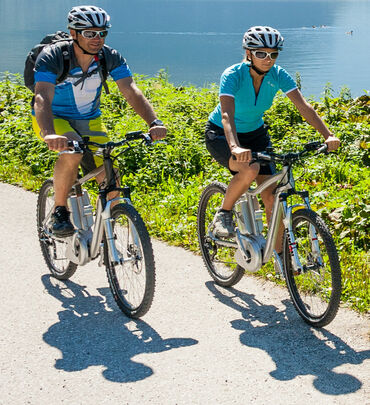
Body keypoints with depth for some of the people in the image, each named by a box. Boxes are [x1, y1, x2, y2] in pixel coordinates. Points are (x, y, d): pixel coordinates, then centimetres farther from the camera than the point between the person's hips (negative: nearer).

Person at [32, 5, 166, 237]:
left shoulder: (111, 58, -15)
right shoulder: (52, 57, -26)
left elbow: (132, 91, -25)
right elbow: (43, 98, -40)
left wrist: (154, 122, -43)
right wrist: (49, 134, -59)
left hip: (89, 121, 4)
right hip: (54, 119, -4)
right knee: (73, 153, -35)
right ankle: (59, 212, -16)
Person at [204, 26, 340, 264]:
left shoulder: (278, 75, -16)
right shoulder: (233, 75, -28)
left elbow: (303, 105, -25)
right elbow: (227, 114, -42)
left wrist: (328, 135, -39)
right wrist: (235, 147, -60)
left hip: (255, 134, 4)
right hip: (221, 135, -4)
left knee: (271, 194, -8)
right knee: (250, 169, -35)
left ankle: (281, 253, 5)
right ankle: (224, 213, -10)